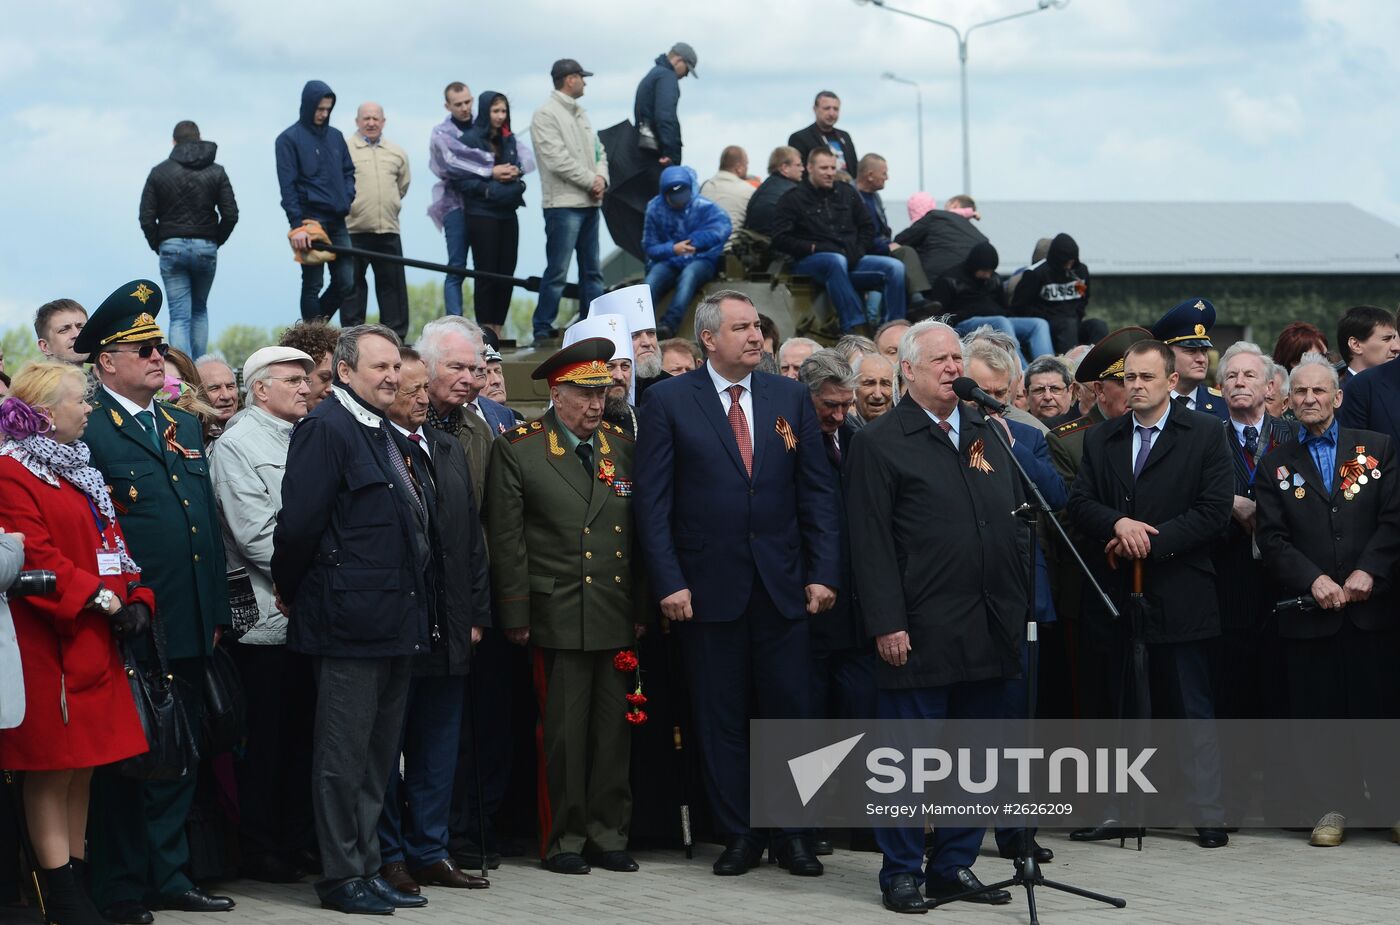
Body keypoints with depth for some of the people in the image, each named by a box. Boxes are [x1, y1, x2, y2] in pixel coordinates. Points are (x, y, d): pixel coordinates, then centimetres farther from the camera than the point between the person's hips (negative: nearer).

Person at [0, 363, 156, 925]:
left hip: (93, 644, 9)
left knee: (83, 766, 11)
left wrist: (136, 599, 3)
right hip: (49, 643, -9)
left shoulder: (79, 470, 19)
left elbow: (111, 541, 18)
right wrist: (97, 598, -19)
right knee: (51, 768, -4)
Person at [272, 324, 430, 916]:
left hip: (396, 621, 9)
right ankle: (342, 878, 6)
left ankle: (368, 869, 21)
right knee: (344, 756, -1)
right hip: (351, 619, -9)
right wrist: (291, 594, -7)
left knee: (378, 757, 14)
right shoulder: (326, 428, -12)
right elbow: (298, 523, -17)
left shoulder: (387, 436, 17)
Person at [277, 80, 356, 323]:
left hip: (337, 223, 6)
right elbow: (287, 186, -9)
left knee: (345, 282, 4)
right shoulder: (289, 139, -4)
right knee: (312, 286, -3)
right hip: (310, 222, -6)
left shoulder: (335, 136, 14)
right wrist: (297, 225, -17)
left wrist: (347, 199, 4)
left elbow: (348, 171, 24)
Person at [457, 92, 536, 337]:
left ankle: (497, 331, 10)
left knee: (506, 274, 4)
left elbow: (523, 166, 18)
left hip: (507, 213, 6)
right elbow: (463, 180, -9)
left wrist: (516, 173, -3)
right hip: (482, 214, -6)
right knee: (487, 273, -4)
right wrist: (491, 175, -16)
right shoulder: (470, 140, -5)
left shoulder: (509, 140, 14)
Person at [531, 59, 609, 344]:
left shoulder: (579, 113, 18)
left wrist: (601, 177, -4)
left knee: (592, 270, 12)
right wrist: (591, 181, -12)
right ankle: (543, 328, -2)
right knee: (558, 271, -8)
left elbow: (598, 150, 17)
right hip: (563, 204, -8)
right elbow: (557, 160, -17)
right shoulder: (546, 115, -9)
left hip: (589, 203, 8)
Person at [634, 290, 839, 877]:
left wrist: (822, 573, 0)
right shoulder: (668, 401, 0)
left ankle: (793, 836, 13)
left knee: (791, 712, 2)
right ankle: (738, 836, 14)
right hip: (707, 586, -2)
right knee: (721, 720, 5)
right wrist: (669, 583, -10)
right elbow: (653, 501, -3)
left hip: (782, 586, 2)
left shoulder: (790, 398, 8)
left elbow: (816, 492, 8)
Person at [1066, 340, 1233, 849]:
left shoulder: (1205, 433, 0)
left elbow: (1215, 510, -7)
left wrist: (1152, 540, -13)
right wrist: (1118, 524, -16)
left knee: (1194, 707, 0)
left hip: (1180, 594, -4)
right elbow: (1080, 503, 4)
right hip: (1119, 594, 4)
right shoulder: (1101, 439, 12)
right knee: (1125, 707, 10)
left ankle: (1210, 814, 5)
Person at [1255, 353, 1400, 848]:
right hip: (1308, 611, 1)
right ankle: (1334, 804, 10)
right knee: (1320, 709, 1)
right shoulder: (1275, 463, 9)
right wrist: (1313, 579, -11)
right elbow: (1270, 537, 2)